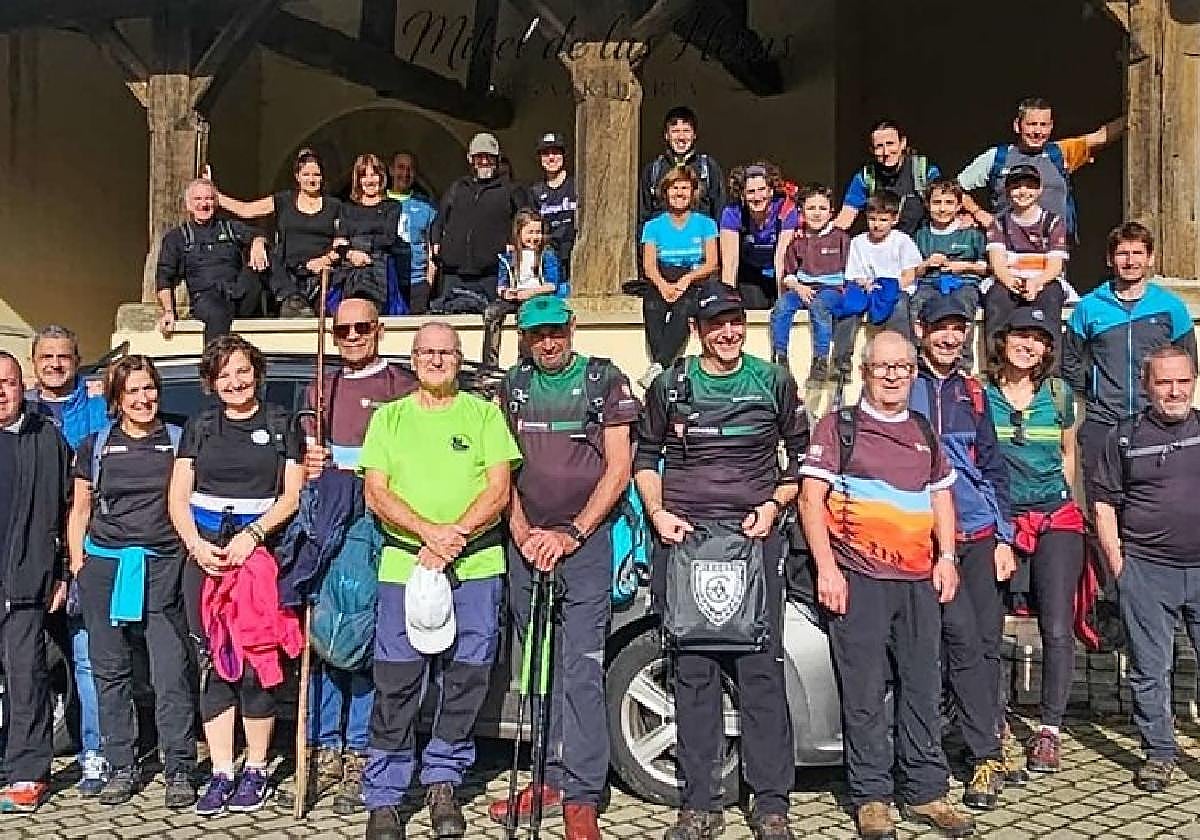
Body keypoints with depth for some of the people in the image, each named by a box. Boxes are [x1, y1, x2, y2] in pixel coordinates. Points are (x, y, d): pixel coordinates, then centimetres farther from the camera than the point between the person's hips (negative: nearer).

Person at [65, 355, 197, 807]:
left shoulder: (177, 441, 8)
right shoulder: (95, 446, 11)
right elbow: (79, 511, 14)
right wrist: (77, 563, 4)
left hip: (162, 566, -2)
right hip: (104, 566, 2)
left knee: (171, 672, -7)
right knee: (111, 671, 6)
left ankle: (179, 771, 1)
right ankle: (122, 769, 17)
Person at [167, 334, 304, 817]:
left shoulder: (281, 425, 8)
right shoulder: (199, 428, 16)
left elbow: (292, 495, 2)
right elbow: (178, 497, 11)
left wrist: (252, 534, -12)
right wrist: (196, 545, -6)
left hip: (261, 553, -2)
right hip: (205, 552, 3)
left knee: (256, 662, -4)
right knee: (213, 663, 2)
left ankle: (256, 770, 8)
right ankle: (221, 774, 8)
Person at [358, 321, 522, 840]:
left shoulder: (484, 414, 10)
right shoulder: (389, 417, 12)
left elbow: (499, 490, 1)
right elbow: (376, 493, 2)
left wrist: (455, 537, -14)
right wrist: (431, 533, -14)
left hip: (477, 568, 0)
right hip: (403, 567, 0)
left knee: (466, 680, 4)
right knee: (396, 685, -2)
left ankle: (442, 781, 21)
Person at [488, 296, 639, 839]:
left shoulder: (605, 382, 2)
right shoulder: (512, 387, 12)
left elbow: (618, 470, -2)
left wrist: (571, 534, -9)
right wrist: (522, 533, -3)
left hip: (584, 540, -4)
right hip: (526, 541, 4)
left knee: (581, 667, -8)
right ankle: (550, 776, 19)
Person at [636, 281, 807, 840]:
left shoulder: (774, 383, 10)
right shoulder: (670, 386, 11)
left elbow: (801, 453, 15)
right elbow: (646, 457, 17)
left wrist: (774, 505, 0)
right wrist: (657, 513, 2)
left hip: (756, 536, -1)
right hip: (685, 537, 1)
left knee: (761, 667, -4)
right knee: (692, 670, 1)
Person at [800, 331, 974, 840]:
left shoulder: (925, 434, 19)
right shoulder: (838, 426, 4)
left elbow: (942, 497, 22)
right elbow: (811, 497, -3)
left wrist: (947, 557, 7)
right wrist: (826, 568, -11)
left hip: (919, 580, 5)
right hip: (858, 578, -4)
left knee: (922, 688, 7)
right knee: (865, 693, -1)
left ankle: (925, 793, 18)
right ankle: (870, 798, 9)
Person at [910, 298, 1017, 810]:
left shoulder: (973, 392, 15)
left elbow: (993, 467, 17)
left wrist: (1004, 537, 11)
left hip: (981, 535, 5)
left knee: (988, 642, 6)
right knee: (964, 640, -11)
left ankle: (987, 749, 18)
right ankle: (986, 756, -3)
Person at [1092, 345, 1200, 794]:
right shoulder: (1124, 437, 5)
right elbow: (1105, 504, 6)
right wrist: (1117, 562, -1)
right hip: (1145, 571, -1)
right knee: (1149, 668, 6)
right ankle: (1159, 752, 18)